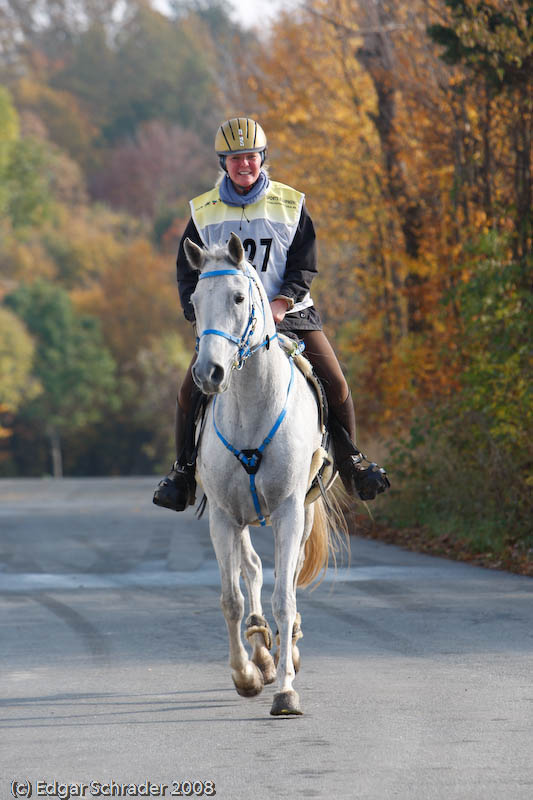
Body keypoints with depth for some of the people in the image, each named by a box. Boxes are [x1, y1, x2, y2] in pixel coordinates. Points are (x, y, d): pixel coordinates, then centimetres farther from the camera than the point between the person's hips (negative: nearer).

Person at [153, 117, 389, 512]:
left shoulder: (291, 205, 4)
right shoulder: (203, 212, 7)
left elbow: (304, 268, 0)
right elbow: (189, 272, 6)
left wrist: (282, 302, -17)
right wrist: (201, 312, -11)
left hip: (289, 314, 0)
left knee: (335, 383, -13)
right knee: (191, 388, -16)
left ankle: (351, 463, 7)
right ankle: (184, 471, 2)